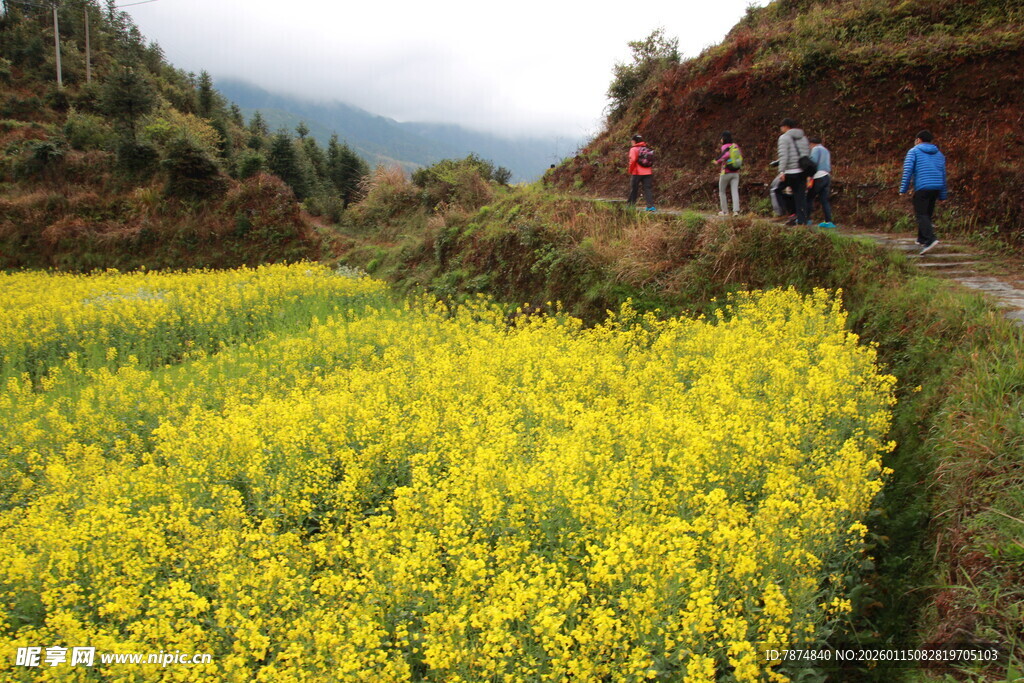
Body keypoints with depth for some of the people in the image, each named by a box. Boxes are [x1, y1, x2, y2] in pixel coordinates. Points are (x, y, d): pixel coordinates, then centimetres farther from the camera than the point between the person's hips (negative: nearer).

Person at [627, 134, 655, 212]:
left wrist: (630, 171, -5)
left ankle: (631, 204, 16)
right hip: (647, 172, 4)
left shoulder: (634, 149, -6)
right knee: (648, 189, 0)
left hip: (636, 173, -4)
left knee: (633, 190, 8)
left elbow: (633, 160, -16)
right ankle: (650, 206, -9)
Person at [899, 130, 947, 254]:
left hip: (922, 187, -6)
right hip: (937, 187, 6)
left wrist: (903, 189, -5)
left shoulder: (914, 151, 5)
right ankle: (922, 239, 25)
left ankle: (930, 239, -29)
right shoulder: (939, 154, 22)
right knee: (928, 214, 17)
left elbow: (907, 170, -7)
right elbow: (943, 174, 21)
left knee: (921, 215, -11)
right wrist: (942, 196, 23)